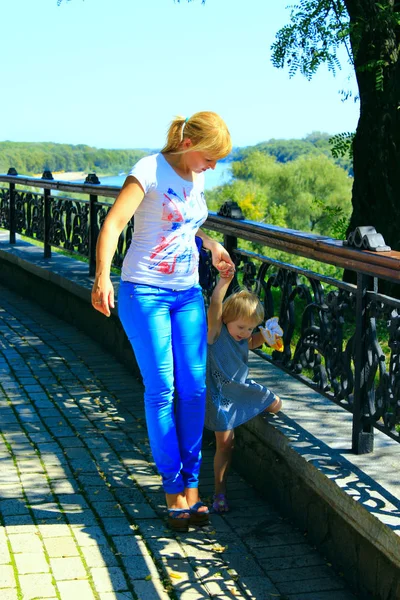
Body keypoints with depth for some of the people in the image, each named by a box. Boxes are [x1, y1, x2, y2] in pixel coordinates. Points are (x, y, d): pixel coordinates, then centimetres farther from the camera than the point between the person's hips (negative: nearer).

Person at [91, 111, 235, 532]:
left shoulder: (196, 178, 10)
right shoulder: (150, 170, -11)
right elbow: (114, 221, -23)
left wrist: (210, 245, 11)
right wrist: (102, 276, -36)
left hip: (188, 294, 6)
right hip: (145, 292, -6)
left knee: (194, 389, 1)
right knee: (161, 390, -5)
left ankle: (190, 486, 10)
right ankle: (174, 491, 4)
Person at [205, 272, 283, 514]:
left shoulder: (244, 338, 2)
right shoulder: (217, 332, -16)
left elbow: (252, 343, 26)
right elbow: (215, 304, -32)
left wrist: (266, 335, 7)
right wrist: (225, 279, -37)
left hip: (245, 388, 6)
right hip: (222, 395, -6)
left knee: (276, 405, 8)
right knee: (225, 443, -3)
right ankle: (220, 491, 9)